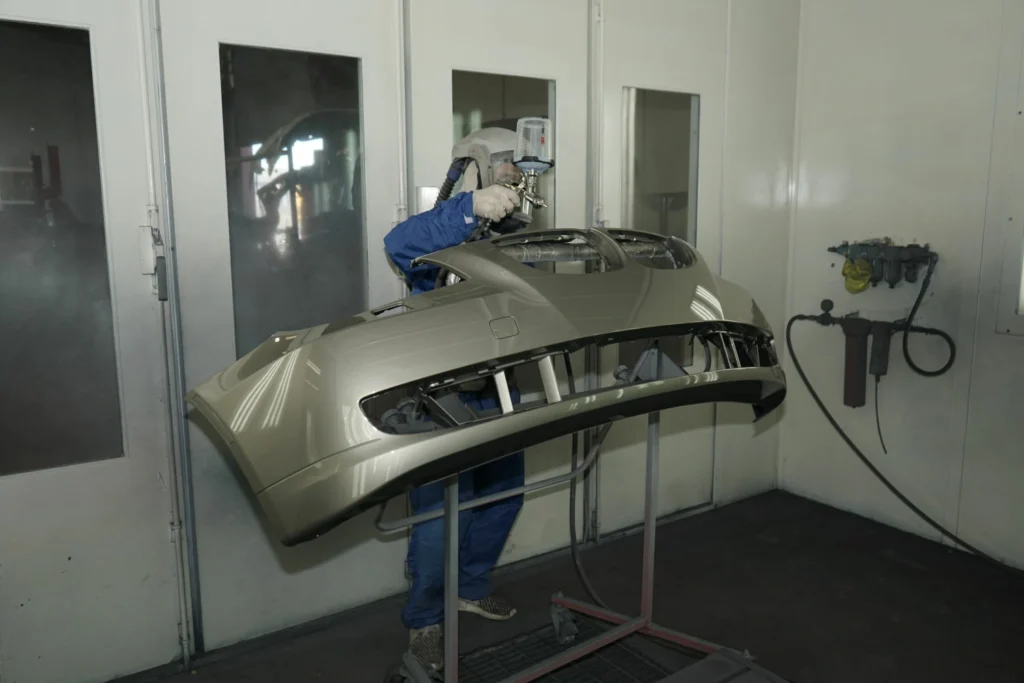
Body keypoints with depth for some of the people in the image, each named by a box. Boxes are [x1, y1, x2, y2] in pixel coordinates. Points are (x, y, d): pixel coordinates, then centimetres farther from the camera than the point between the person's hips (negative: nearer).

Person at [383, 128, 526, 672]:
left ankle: (471, 588, 40)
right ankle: (423, 622, 17)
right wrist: (472, 207, -48)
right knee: (445, 510, -4)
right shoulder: (444, 229, -13)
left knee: (504, 493, 18)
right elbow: (398, 244, -36)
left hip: (498, 389, 8)